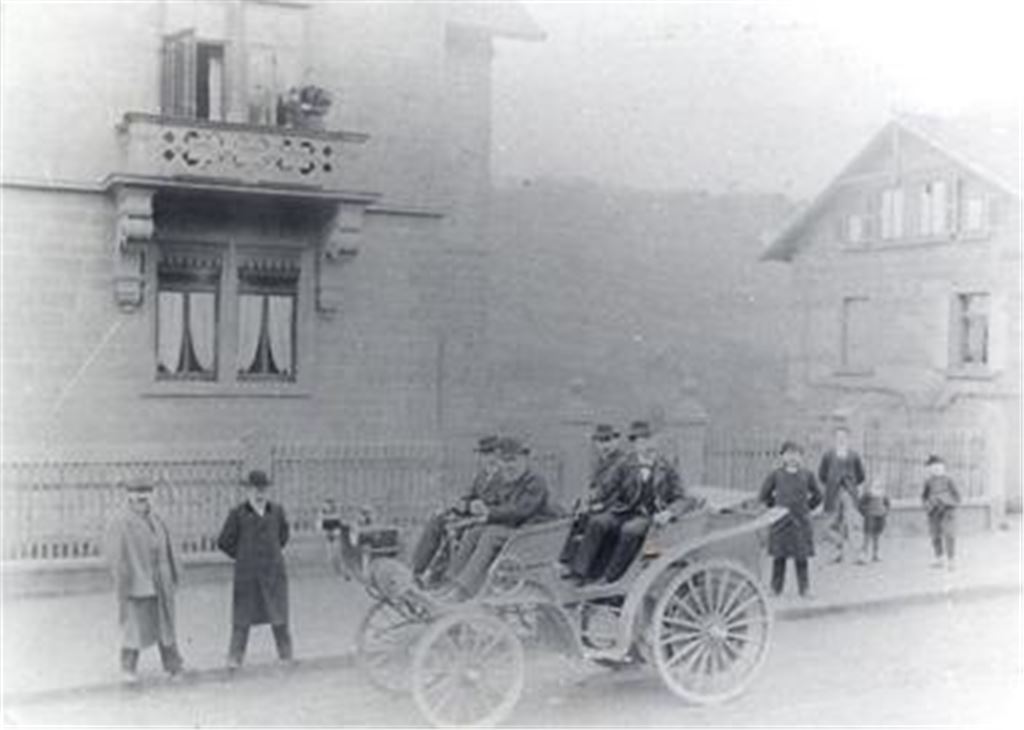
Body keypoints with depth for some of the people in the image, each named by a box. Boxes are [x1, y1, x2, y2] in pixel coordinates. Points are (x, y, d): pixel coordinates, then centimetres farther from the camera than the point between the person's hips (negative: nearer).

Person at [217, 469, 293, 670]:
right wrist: (242, 557, 4)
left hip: (274, 572, 3)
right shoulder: (237, 514, -6)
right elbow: (224, 542, 1)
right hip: (247, 575, -2)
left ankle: (286, 657, 17)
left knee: (279, 618, 6)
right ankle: (234, 659, 10)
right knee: (242, 619, 3)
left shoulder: (277, 511, 4)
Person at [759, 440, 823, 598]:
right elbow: (763, 495, 9)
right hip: (781, 521, 0)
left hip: (800, 522, 0)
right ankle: (776, 588, 11)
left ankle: (804, 588, 9)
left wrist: (807, 508, 8)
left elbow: (817, 496, 14)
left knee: (801, 557, 1)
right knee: (779, 556, 2)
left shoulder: (807, 475, 1)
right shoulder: (776, 475, -1)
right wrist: (774, 507, 7)